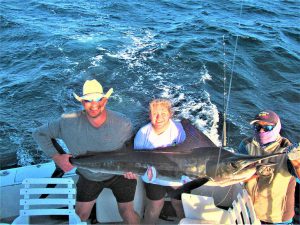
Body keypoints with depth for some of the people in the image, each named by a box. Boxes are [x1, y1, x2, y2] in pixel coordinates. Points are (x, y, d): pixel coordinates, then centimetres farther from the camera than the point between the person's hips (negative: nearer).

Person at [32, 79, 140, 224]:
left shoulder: (122, 123, -26)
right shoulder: (68, 122, -27)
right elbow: (39, 134, -12)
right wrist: (56, 156, -22)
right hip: (88, 176, 2)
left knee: (126, 211, 8)